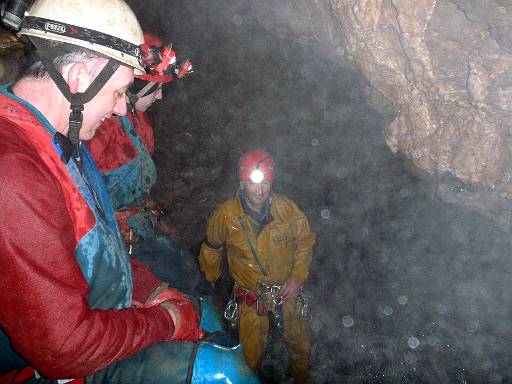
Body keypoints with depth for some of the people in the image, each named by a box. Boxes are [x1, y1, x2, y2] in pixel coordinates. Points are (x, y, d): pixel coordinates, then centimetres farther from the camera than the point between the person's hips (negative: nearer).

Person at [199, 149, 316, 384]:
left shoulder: (287, 209, -19)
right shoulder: (225, 215, -20)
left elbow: (305, 241, -2)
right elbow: (211, 248, 0)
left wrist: (297, 277, -12)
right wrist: (211, 279, 13)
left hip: (286, 291, 1)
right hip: (250, 297, -1)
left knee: (300, 344, 21)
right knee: (251, 353, 15)